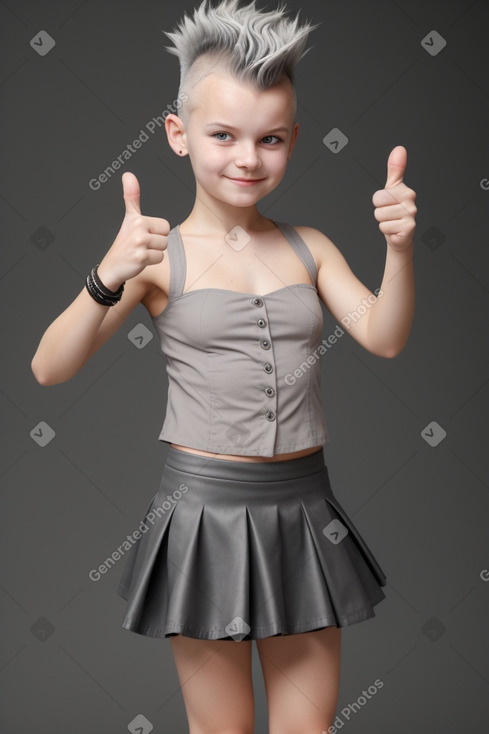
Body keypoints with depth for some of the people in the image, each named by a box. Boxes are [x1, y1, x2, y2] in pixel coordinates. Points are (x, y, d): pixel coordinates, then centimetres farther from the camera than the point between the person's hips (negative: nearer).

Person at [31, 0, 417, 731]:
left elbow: (384, 338, -5)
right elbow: (49, 370, -13)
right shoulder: (160, 256, -7)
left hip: (303, 509, 3)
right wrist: (110, 278, -28)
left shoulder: (310, 249, 4)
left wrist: (400, 249, -20)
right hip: (206, 506, -3)